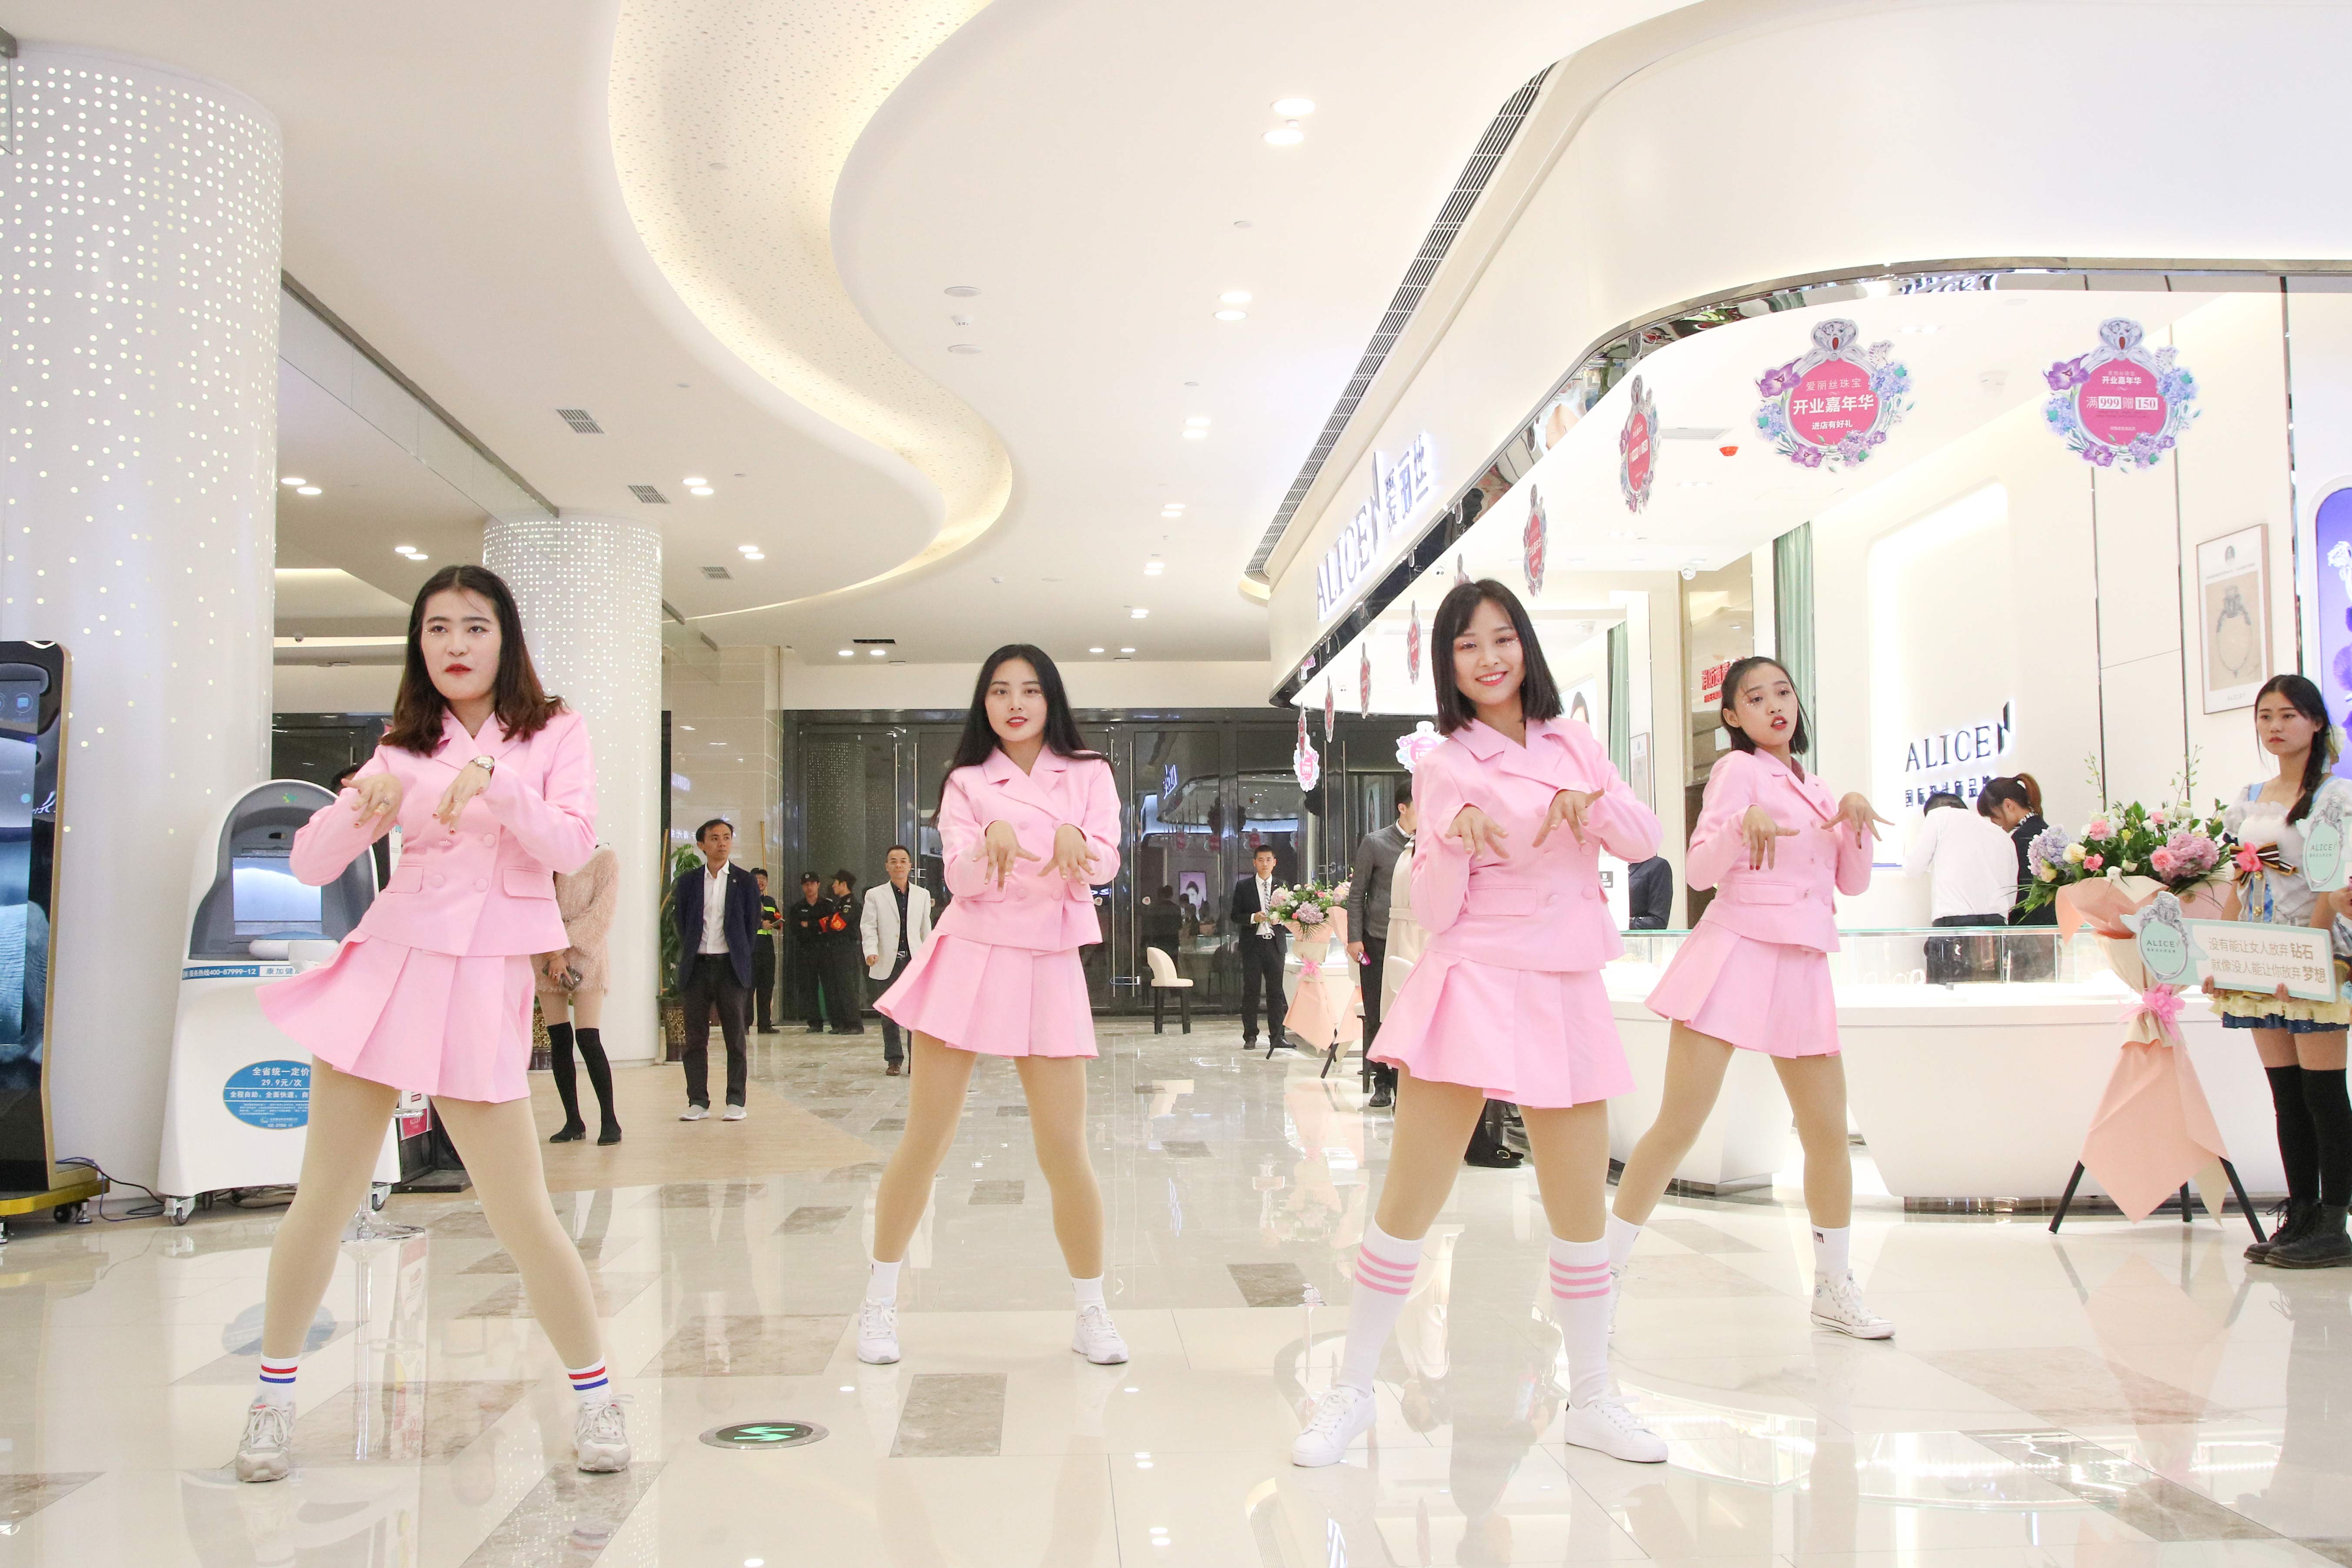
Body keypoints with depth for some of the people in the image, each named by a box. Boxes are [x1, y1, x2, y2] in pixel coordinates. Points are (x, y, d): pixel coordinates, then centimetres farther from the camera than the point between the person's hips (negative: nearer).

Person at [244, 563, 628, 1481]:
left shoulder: (553, 733, 4)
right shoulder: (405, 749, 10)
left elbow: (573, 846, -10)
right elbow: (309, 866, 5)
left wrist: (493, 779, -22)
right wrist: (358, 806, -14)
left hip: (483, 987, -3)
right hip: (388, 966, 3)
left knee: (522, 1215, -4)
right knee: (324, 1202, 5)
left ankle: (594, 1395, 13)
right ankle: (273, 1396, 25)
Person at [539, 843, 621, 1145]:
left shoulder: (604, 858, 1)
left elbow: (601, 914, -7)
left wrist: (563, 948, -13)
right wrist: (552, 953, -11)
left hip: (586, 957, -4)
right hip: (546, 959, 4)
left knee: (588, 1039, -12)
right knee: (559, 1041, 3)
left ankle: (609, 1121, -5)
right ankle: (573, 1121, 9)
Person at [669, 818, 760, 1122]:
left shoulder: (745, 882, 5)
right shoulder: (687, 882, 8)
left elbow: (753, 924, 7)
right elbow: (680, 923, 12)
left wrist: (741, 957, 3)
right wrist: (689, 955, 6)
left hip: (731, 966, -1)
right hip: (697, 967, 1)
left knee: (735, 1037, 1)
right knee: (695, 1038, 3)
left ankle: (736, 1101, 5)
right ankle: (698, 1101, 9)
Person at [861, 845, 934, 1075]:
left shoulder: (922, 895, 13)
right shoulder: (875, 895, 7)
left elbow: (927, 930, 15)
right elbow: (868, 927, 0)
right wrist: (871, 951, -16)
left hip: (915, 961, 1)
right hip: (887, 963, -1)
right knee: (889, 1015, 3)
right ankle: (894, 1060, 14)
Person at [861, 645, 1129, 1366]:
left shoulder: (1088, 773, 8)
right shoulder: (966, 782, 7)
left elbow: (1104, 864, -5)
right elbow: (963, 880, -5)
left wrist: (1074, 839, -27)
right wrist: (993, 838, -26)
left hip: (1050, 968, 0)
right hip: (970, 959, 0)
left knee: (1066, 1151, -3)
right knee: (924, 1142, 2)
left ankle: (1091, 1313, 14)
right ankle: (880, 1301, 18)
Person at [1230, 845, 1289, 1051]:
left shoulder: (1282, 887, 11)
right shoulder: (1243, 887, 6)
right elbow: (1235, 915, 3)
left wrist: (1279, 918, -8)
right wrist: (1253, 918, -14)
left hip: (1276, 944, 1)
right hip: (1252, 944, -1)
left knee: (1276, 991, 2)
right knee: (1251, 990, -1)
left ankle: (1276, 1036, 7)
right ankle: (1250, 1037, 3)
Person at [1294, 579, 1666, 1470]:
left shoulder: (1573, 744, 11)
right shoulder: (1443, 769, -1)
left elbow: (1645, 843, 6)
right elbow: (1434, 911, -6)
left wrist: (1593, 802, -12)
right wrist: (1453, 839, -24)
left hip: (1567, 995, 4)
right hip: (1473, 986, -4)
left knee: (1582, 1210, 10)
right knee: (1409, 1201, -4)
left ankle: (1592, 1400, 26)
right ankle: (1350, 1393, 10)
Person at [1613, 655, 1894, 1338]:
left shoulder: (1814, 787, 19)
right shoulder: (1738, 770, 0)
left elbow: (1853, 881, 16)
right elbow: (1699, 870, -10)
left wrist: (1854, 818, -1)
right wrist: (1744, 821, -28)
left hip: (1801, 970, 6)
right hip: (1736, 953, -6)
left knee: (1829, 1131, 7)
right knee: (1679, 1124, -10)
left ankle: (1834, 1287, 23)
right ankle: (1603, 1270, -2)